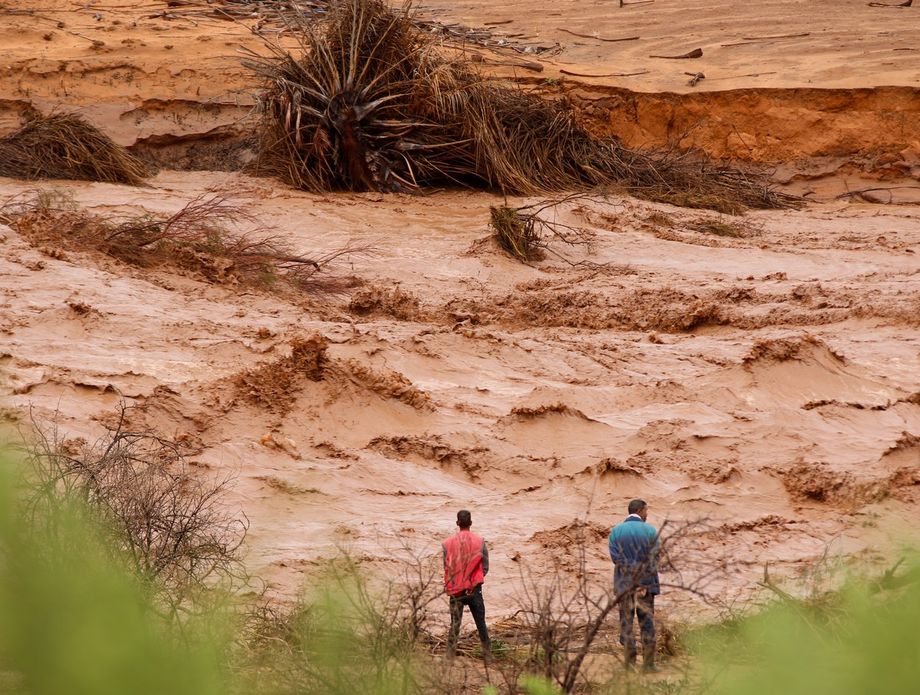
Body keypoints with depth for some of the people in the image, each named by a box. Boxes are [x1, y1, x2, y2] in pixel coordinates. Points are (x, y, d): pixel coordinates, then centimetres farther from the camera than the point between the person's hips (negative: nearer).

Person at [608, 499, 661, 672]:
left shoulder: (616, 531, 0)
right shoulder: (650, 531, -3)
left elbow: (615, 557, -9)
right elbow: (654, 558, -9)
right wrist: (644, 585, -10)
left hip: (624, 582, 1)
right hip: (646, 580, -1)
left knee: (626, 621, 6)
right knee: (647, 621, 6)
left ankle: (630, 662, 2)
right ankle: (648, 662, 4)